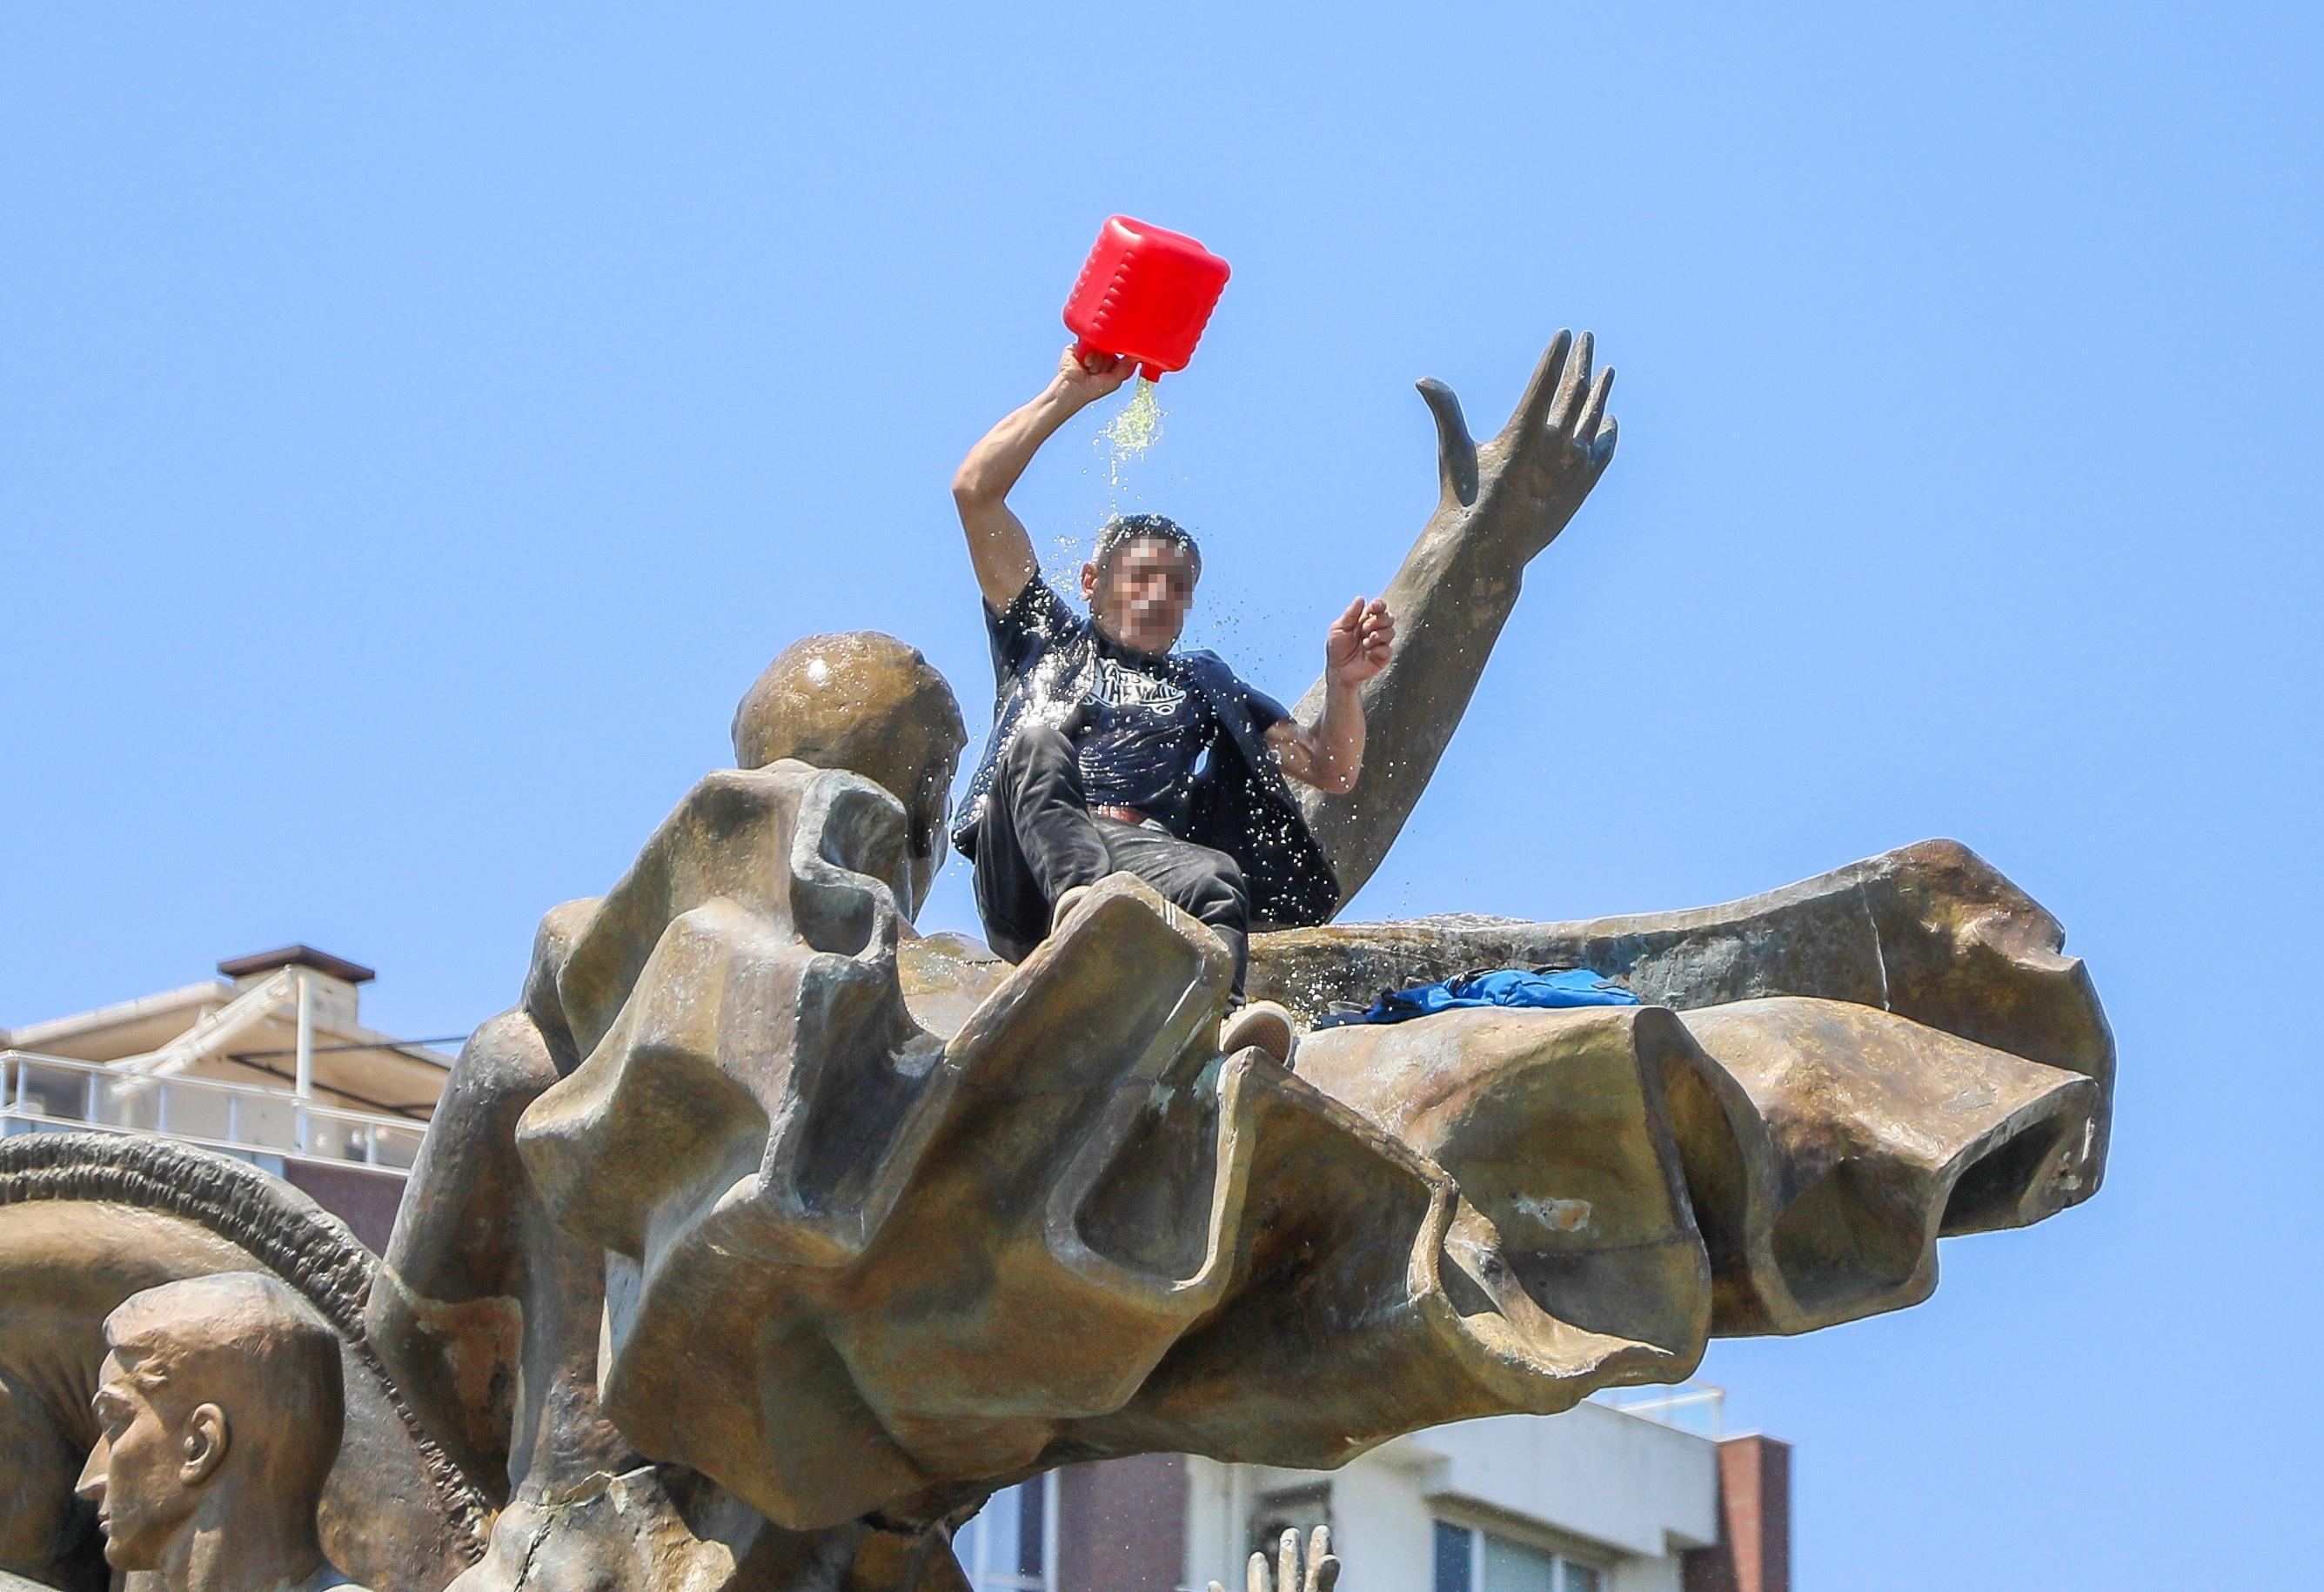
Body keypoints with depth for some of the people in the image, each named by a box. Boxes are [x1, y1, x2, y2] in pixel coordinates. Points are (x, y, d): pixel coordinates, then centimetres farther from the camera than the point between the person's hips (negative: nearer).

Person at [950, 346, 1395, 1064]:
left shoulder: (1204, 684, 35)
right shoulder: (1048, 642, 32)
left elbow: (1332, 771, 24)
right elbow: (975, 492, 23)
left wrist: (1344, 683, 5)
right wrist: (1069, 393, 22)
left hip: (1147, 855, 1)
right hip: (1028, 874, -1)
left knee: (1215, 877, -36)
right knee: (1036, 739, -34)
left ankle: (1218, 1021, -68)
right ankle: (1080, 906, -63)